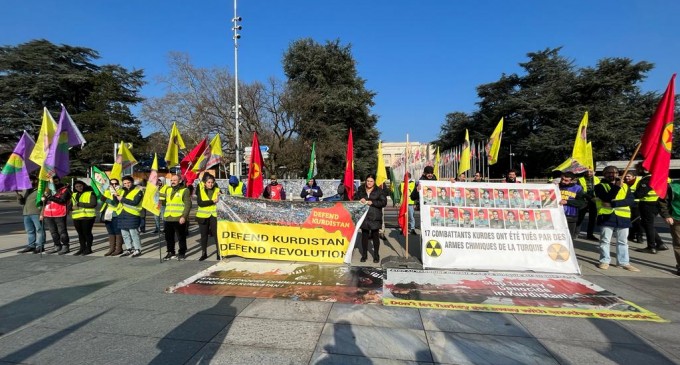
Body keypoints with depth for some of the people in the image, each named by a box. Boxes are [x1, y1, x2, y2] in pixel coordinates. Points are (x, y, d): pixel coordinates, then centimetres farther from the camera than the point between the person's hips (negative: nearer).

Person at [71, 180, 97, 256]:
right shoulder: (74, 195, 18)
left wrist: (80, 204, -16)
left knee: (87, 232, -3)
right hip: (76, 217, 6)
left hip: (87, 216, -6)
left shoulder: (90, 193, -2)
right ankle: (82, 248, 22)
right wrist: (72, 207, -3)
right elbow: (70, 205, 22)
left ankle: (88, 248, 8)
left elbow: (93, 204, -15)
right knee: (80, 233, 12)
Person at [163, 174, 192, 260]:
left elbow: (188, 205, -11)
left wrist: (184, 216, -18)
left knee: (181, 237, 4)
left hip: (179, 219, -6)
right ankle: (170, 252, 26)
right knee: (168, 237, 12)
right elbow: (164, 201, 28)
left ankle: (182, 253, 15)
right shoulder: (168, 190, 17)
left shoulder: (185, 190, -4)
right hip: (168, 218, 6)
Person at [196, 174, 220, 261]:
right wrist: (212, 201, -19)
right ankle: (204, 253, 24)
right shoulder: (200, 190, 1)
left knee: (217, 234, -2)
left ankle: (219, 253, 9)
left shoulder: (217, 190, 3)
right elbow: (199, 203, -12)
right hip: (203, 216, 1)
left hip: (214, 215, 0)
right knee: (204, 235, 11)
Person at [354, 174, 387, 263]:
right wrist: (360, 201, -10)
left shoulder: (378, 191, 1)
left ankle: (376, 255, 18)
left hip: (375, 217, -2)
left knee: (375, 236, 5)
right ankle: (364, 255, 20)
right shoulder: (360, 189, 8)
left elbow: (384, 202, -6)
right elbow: (355, 199, 12)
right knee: (364, 236, 7)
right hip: (363, 216, 2)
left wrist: (372, 202, -15)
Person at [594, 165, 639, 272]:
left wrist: (613, 204, -16)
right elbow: (607, 198, -15)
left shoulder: (625, 186, 13)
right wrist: (617, 187, -22)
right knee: (605, 240, 3)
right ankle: (604, 261, 12)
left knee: (623, 241, 9)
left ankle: (624, 262, 17)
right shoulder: (600, 186, 2)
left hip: (623, 217, 3)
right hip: (606, 216, -3)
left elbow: (630, 200, -3)